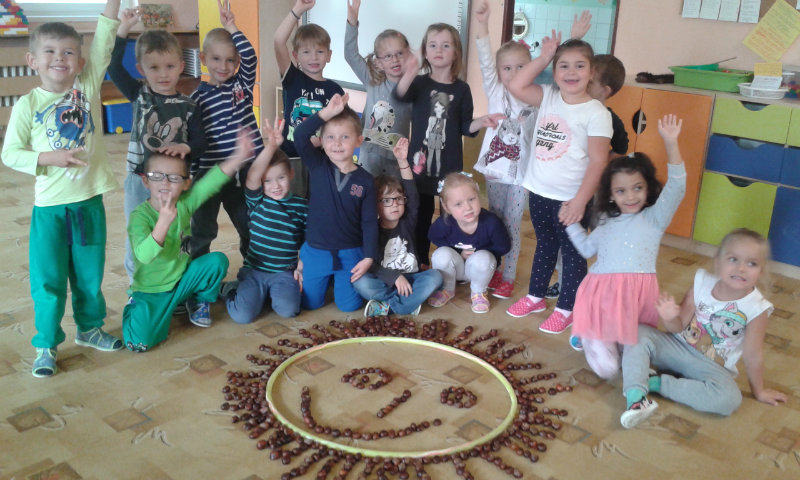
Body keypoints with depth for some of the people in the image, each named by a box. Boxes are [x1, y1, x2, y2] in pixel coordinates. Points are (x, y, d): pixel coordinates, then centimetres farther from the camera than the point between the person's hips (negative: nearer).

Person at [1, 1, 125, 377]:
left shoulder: (88, 86, -1)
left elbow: (104, 41, -9)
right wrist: (50, 158, -18)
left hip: (90, 201, 2)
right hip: (50, 206, -2)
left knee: (90, 273, 16)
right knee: (48, 279, 6)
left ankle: (90, 328, 36)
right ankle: (47, 344, 21)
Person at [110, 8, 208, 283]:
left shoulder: (187, 106, -2)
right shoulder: (139, 94, -1)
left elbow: (200, 141, -2)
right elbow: (113, 66, -11)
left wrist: (186, 147, -24)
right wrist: (124, 28, -16)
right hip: (139, 181, 1)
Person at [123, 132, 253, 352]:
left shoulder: (185, 204, -8)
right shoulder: (140, 216, -22)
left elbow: (211, 182, -21)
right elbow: (144, 255, -37)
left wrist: (238, 157, -36)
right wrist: (164, 221, -51)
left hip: (181, 280, 4)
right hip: (151, 291, -4)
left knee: (218, 260, -17)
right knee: (139, 341, -22)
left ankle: (201, 301, 11)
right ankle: (137, 308, 14)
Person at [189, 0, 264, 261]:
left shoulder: (243, 84, 3)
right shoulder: (198, 97, -2)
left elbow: (250, 58, -16)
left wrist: (232, 28, -18)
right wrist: (192, 175, 0)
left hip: (248, 168, 2)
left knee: (251, 225, 15)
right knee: (202, 230, 11)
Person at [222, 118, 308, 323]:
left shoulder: (302, 206, 1)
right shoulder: (257, 201, -2)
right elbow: (252, 176, -22)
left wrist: (301, 267, -6)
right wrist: (271, 146, -34)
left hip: (284, 273, 0)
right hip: (253, 271, 0)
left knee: (288, 309, -26)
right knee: (242, 315, -18)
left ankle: (271, 292, 9)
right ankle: (231, 289, 17)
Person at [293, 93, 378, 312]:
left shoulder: (365, 180, -8)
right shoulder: (317, 166, -7)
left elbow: (370, 222, -5)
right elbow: (299, 135, -23)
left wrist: (368, 257, -10)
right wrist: (327, 112, -33)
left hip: (350, 253, -1)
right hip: (315, 251, 1)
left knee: (349, 305, 4)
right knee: (310, 303, 10)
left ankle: (340, 278, 35)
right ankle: (329, 277, 40)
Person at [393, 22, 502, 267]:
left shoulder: (461, 89, 1)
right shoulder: (419, 83, -2)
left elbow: (465, 127, 5)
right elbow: (399, 96, -24)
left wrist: (480, 121, -16)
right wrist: (409, 75, -44)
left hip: (450, 164, 0)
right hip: (421, 161, 0)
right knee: (421, 215, 9)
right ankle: (420, 263, 23)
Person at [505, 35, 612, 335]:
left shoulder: (596, 113, -14)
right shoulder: (548, 98, 3)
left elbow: (598, 161, -16)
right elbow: (516, 86, -8)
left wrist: (580, 200, -22)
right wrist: (543, 57, -7)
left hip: (570, 199, -6)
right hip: (539, 192, 6)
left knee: (572, 253, 8)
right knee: (544, 246, 22)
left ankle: (566, 309, 21)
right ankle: (535, 297, 37)